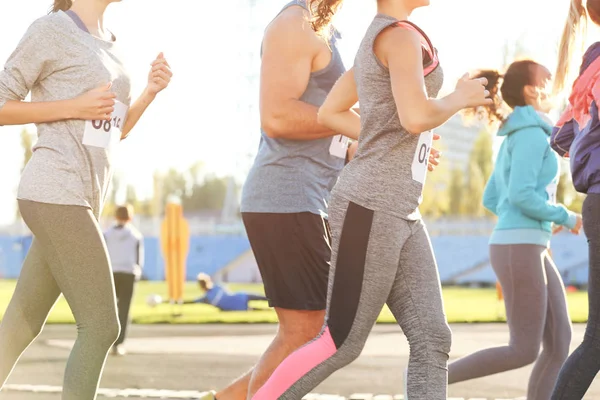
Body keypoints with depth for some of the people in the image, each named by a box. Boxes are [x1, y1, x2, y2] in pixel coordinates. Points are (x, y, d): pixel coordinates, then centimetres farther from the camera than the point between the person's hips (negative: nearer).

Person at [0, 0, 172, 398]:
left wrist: (152, 91, 6)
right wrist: (73, 107, -13)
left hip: (78, 200, 9)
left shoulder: (110, 44, 18)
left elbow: (114, 132, 22)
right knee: (101, 325, -11)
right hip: (55, 195, -9)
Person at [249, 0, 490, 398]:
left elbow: (331, 113, 22)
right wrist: (461, 97, -6)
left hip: (401, 213, 10)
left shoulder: (378, 37, 17)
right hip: (372, 206, -10)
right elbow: (417, 116, -24)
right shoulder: (400, 34, -11)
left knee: (432, 339, 2)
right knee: (342, 342, -3)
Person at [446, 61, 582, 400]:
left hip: (526, 248, 10)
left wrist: (545, 220, 18)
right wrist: (566, 218, -7)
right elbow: (521, 195, -19)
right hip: (519, 248, -10)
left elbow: (492, 199, 23)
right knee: (524, 351, -8)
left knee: (560, 343, 3)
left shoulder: (515, 137, 20)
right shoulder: (532, 133, -10)